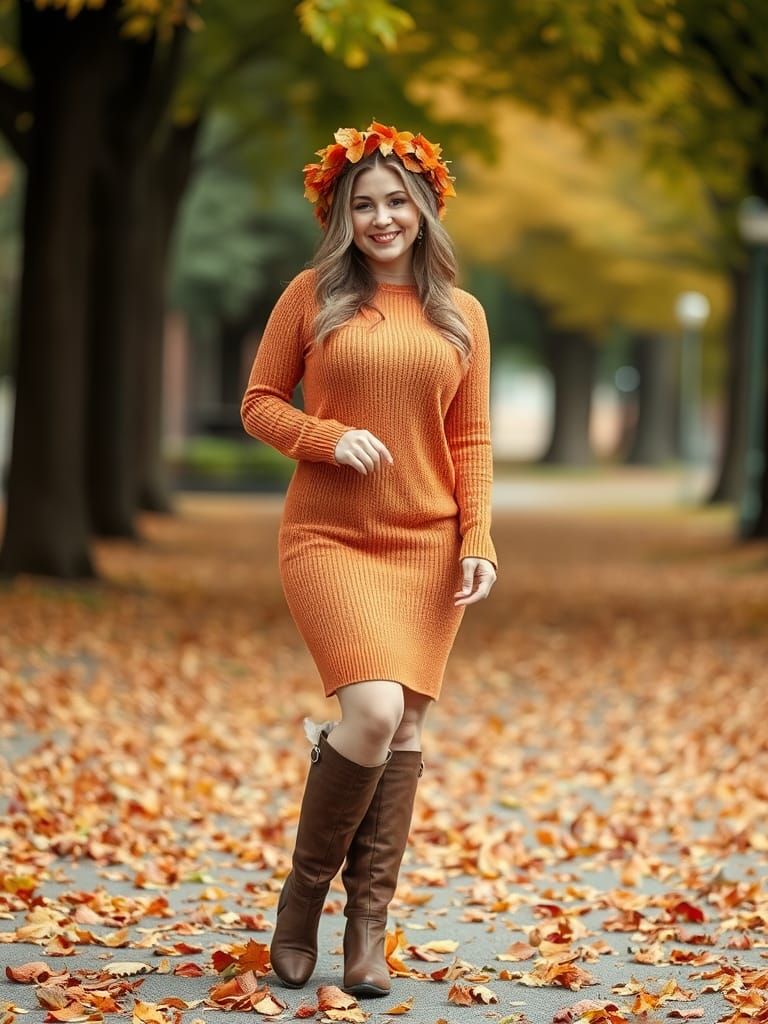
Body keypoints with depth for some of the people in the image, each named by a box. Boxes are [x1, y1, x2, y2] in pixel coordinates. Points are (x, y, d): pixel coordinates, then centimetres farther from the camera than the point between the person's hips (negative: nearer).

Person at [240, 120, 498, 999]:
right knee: (373, 710, -19)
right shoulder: (314, 295, 2)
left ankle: (368, 927, 11)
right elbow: (258, 404, 5)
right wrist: (329, 438, -13)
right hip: (329, 537, -3)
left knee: (404, 727, 1)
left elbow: (472, 441, 8)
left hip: (426, 545, 3)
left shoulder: (461, 314, 8)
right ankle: (304, 891, 3)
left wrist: (479, 542, -2)